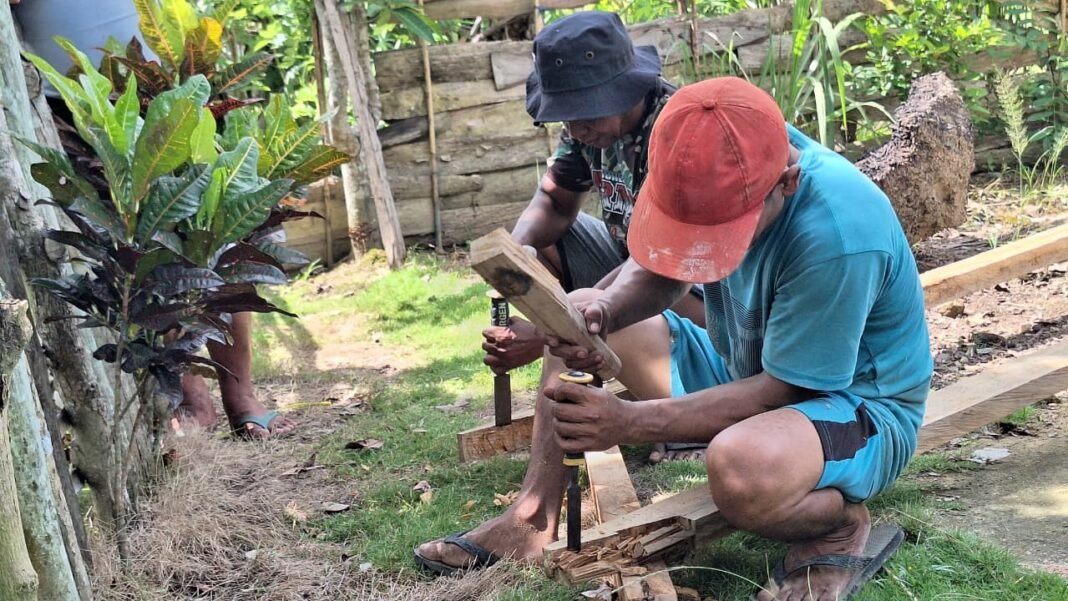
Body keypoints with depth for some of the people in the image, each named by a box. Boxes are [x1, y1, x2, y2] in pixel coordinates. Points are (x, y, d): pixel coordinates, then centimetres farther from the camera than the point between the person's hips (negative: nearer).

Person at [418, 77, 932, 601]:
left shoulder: (838, 234, -35)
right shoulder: (725, 174, -14)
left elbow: (780, 390, -28)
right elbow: (658, 273, -1)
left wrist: (629, 421, -30)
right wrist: (603, 312, -24)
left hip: (857, 404, -7)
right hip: (748, 370, 8)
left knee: (741, 464, -42)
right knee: (579, 312, 3)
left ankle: (843, 527, -7)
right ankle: (532, 519, 2)